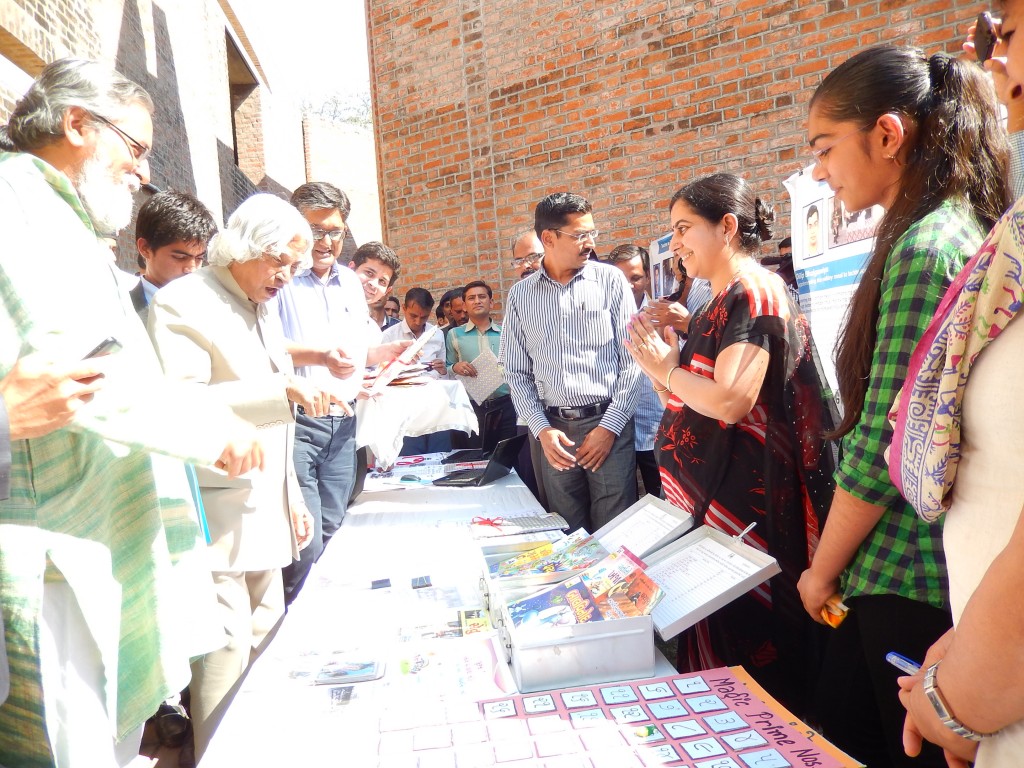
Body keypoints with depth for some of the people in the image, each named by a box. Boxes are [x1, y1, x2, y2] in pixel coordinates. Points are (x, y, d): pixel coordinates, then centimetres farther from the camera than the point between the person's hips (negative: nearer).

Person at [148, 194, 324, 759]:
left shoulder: (263, 310, 17)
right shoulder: (183, 303, -9)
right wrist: (282, 390, -26)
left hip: (266, 515, 9)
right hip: (218, 519, -8)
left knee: (268, 643, 15)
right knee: (227, 650, -5)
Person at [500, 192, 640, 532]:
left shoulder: (610, 280, 0)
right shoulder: (520, 294, 6)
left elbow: (632, 360, -2)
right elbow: (517, 373, 8)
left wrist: (609, 427, -8)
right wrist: (542, 429, -3)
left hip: (608, 423, -2)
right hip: (554, 428, 2)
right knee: (568, 534, 12)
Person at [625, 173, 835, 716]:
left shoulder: (753, 294, -14)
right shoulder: (718, 304, 14)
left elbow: (730, 401, -26)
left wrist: (667, 369, -13)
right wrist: (658, 361, 2)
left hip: (741, 502, -9)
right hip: (702, 498, 10)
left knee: (742, 638, 4)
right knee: (707, 635, 19)